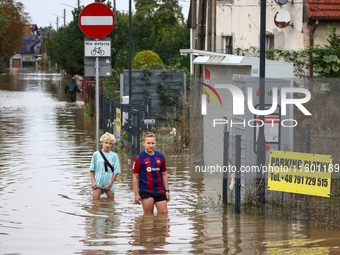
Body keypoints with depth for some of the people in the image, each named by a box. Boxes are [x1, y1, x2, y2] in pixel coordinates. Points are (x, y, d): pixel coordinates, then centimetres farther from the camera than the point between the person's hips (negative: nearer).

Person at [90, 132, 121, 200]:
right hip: (98, 183, 0)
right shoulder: (96, 154, 4)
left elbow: (116, 171, -1)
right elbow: (92, 170, 7)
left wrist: (110, 184, -7)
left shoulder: (114, 156, 1)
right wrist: (93, 181, -3)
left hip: (109, 184, 0)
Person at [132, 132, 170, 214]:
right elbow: (135, 177, -1)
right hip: (145, 191, -3)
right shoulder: (139, 158, -3)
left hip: (160, 191, 3)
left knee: (164, 213, -2)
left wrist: (167, 190, 11)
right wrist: (136, 194, -5)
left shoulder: (160, 156, 8)